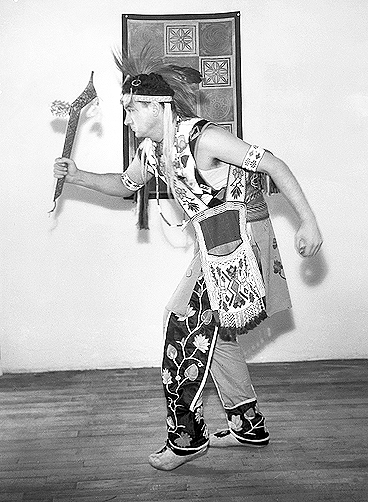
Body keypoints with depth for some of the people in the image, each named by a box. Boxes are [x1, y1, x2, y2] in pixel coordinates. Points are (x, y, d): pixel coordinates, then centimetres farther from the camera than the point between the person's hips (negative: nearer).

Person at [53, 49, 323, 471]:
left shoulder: (203, 137, -18)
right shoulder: (151, 150, 7)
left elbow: (275, 166, -17)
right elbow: (124, 185, 25)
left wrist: (309, 223, -19)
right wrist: (76, 176, 10)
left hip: (237, 239, -9)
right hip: (216, 246, 9)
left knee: (187, 329, -5)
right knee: (212, 331, 14)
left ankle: (186, 437, 11)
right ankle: (249, 425, 30)